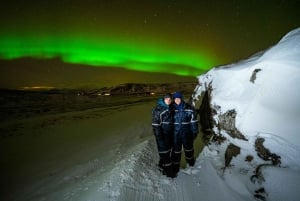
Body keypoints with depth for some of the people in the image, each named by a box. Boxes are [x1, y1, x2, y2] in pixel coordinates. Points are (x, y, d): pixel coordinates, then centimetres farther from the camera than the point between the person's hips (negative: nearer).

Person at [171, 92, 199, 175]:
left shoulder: (189, 108, -11)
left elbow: (194, 121, -5)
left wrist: (195, 132, -2)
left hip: (187, 133, 0)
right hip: (175, 134, 0)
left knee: (188, 148, 22)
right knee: (176, 150, 8)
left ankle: (190, 160, 50)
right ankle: (175, 166, 26)